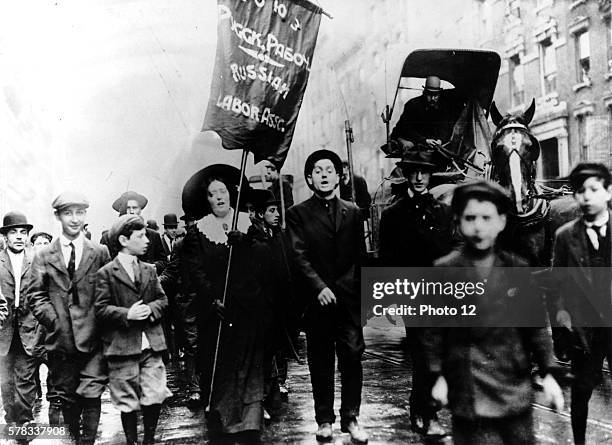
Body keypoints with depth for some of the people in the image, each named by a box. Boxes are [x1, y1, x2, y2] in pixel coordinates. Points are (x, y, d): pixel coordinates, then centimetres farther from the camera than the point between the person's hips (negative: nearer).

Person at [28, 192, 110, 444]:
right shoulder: (43, 257, 6)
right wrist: (54, 320, -7)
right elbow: (36, 296, 3)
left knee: (91, 396, -4)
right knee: (66, 399, 12)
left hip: (92, 338, -1)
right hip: (61, 339, 2)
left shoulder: (101, 253, 3)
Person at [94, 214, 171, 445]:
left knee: (155, 397, 0)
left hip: (151, 343, 4)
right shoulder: (106, 273, -4)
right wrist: (127, 314, -20)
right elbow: (101, 309, -8)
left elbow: (162, 299, 14)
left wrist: (151, 309, -6)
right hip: (122, 346, -4)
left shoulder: (149, 270, 13)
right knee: (128, 401, 6)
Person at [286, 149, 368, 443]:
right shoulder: (298, 214, 3)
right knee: (320, 362, 6)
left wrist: (364, 293, 2)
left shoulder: (352, 212, 12)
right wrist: (319, 287, -17)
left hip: (349, 298, 2)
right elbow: (299, 256, -6)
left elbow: (359, 256, 11)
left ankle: (351, 418, 9)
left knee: (352, 357, -2)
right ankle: (325, 420, 17)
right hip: (316, 298, -2)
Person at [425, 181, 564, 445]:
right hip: (468, 394, -2)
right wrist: (438, 376, -1)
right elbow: (433, 329, 0)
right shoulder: (444, 270, -5)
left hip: (516, 392, 3)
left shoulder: (517, 269, 1)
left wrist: (547, 374, 0)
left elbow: (536, 325, 5)